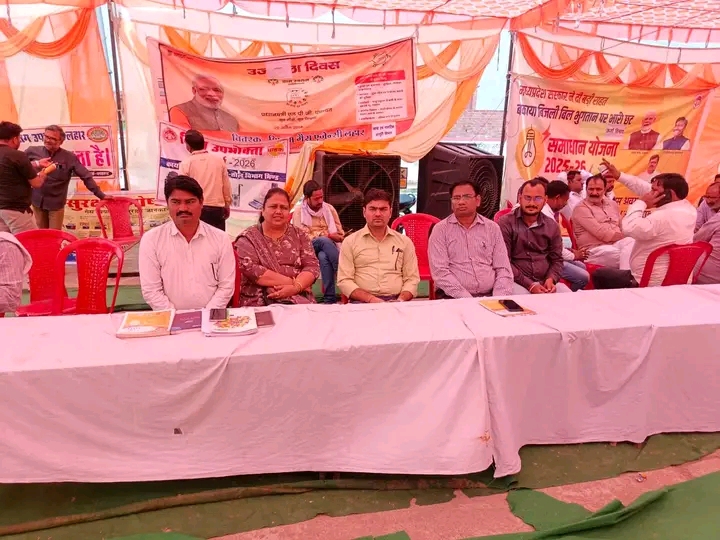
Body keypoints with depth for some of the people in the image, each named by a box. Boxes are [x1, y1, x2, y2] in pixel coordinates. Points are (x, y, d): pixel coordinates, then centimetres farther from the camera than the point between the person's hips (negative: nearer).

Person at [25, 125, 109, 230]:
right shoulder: (32, 151, -2)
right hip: (37, 201, 2)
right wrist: (35, 164, -16)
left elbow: (86, 176, -6)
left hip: (56, 203, -2)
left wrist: (101, 195, -11)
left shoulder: (69, 157, -5)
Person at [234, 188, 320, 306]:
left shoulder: (299, 235, 13)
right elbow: (250, 268, -10)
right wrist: (292, 282, -14)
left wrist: (296, 287, -17)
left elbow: (312, 266, 4)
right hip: (260, 300, -3)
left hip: (300, 297, 3)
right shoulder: (248, 238, 5)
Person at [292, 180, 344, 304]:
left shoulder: (329, 208, 11)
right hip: (309, 249, -2)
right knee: (324, 241, -38)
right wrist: (328, 236, -16)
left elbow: (340, 233, 11)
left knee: (323, 257, -38)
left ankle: (329, 297, -37)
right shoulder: (298, 213, 1)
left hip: (329, 246, 2)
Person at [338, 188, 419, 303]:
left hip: (396, 301, 2)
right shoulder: (350, 242, 7)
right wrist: (370, 299, -14)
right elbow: (344, 280, 1)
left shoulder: (405, 242, 13)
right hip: (362, 302, -2)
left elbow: (412, 278, 11)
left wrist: (401, 300, -9)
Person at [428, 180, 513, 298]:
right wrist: (466, 299, -17)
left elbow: (503, 269, 9)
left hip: (488, 296, 3)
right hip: (453, 298, -3)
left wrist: (498, 299, -8)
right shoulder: (440, 229, 1)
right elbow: (440, 271, -9)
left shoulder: (492, 228, 11)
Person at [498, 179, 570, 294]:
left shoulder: (552, 226, 12)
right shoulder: (505, 223, -4)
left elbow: (556, 260, 15)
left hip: (545, 282, 4)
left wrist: (551, 279, -7)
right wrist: (529, 284, -17)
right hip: (517, 283, -4)